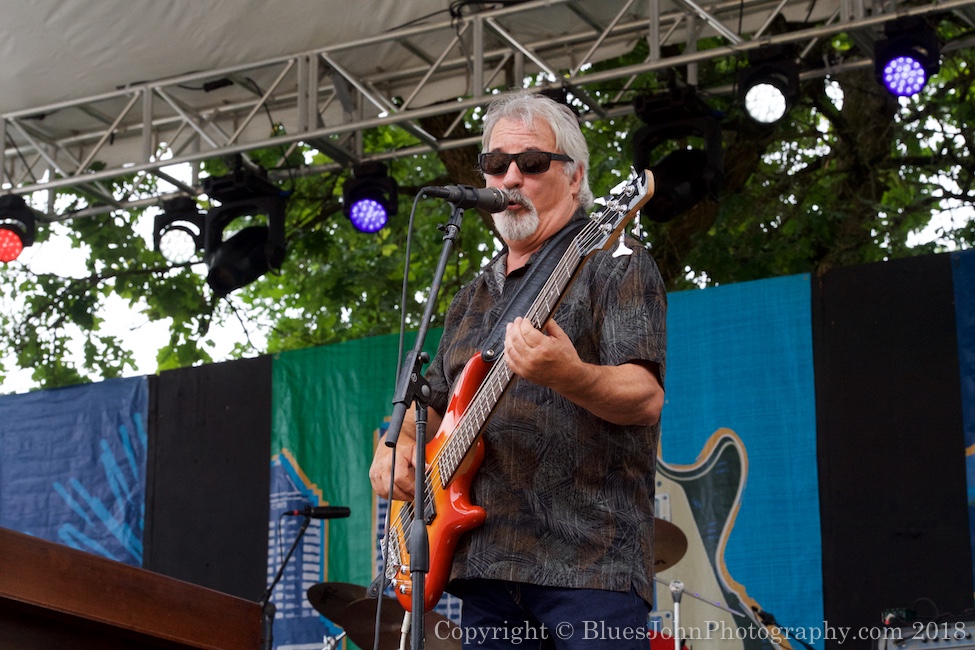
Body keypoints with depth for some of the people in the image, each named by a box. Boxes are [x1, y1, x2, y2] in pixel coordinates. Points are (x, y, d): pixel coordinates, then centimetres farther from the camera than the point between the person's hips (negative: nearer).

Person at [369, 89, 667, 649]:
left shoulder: (614, 265, 0)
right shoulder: (474, 299, 22)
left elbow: (646, 399, -12)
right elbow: (433, 400, 31)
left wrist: (569, 377, -32)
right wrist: (400, 444, 8)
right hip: (486, 566, 6)